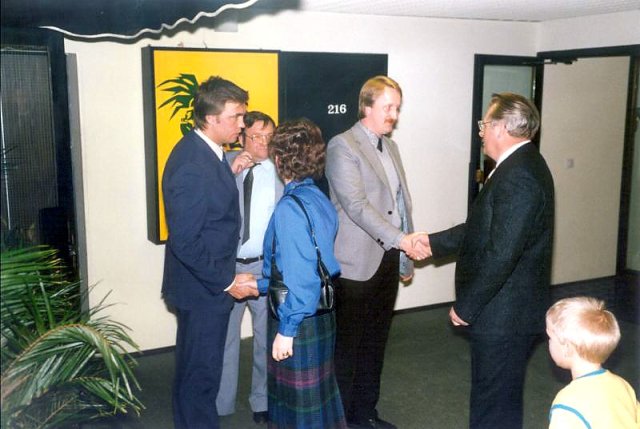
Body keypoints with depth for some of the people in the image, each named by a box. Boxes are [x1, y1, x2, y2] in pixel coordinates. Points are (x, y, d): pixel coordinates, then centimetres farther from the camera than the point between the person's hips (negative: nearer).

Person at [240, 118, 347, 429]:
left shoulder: (290, 208, -21)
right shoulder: (321, 200, 4)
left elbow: (298, 275, -24)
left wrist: (286, 329, -18)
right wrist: (260, 284, 18)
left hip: (298, 320, -8)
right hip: (321, 312, 8)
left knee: (298, 398, 9)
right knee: (319, 390, 22)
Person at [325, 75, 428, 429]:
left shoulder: (390, 147, 15)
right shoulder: (343, 146, -10)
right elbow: (356, 205, -20)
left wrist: (406, 258, 16)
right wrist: (400, 239, -26)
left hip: (389, 260, 8)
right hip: (357, 263, -7)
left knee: (375, 343, 15)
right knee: (347, 346, 3)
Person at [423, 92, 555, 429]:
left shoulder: (518, 177, -24)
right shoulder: (522, 165, 10)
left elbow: (500, 255, -26)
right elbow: (484, 227, 16)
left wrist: (465, 307, -18)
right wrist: (434, 242, 15)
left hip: (503, 314, -10)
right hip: (508, 309, 10)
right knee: (502, 400, 23)